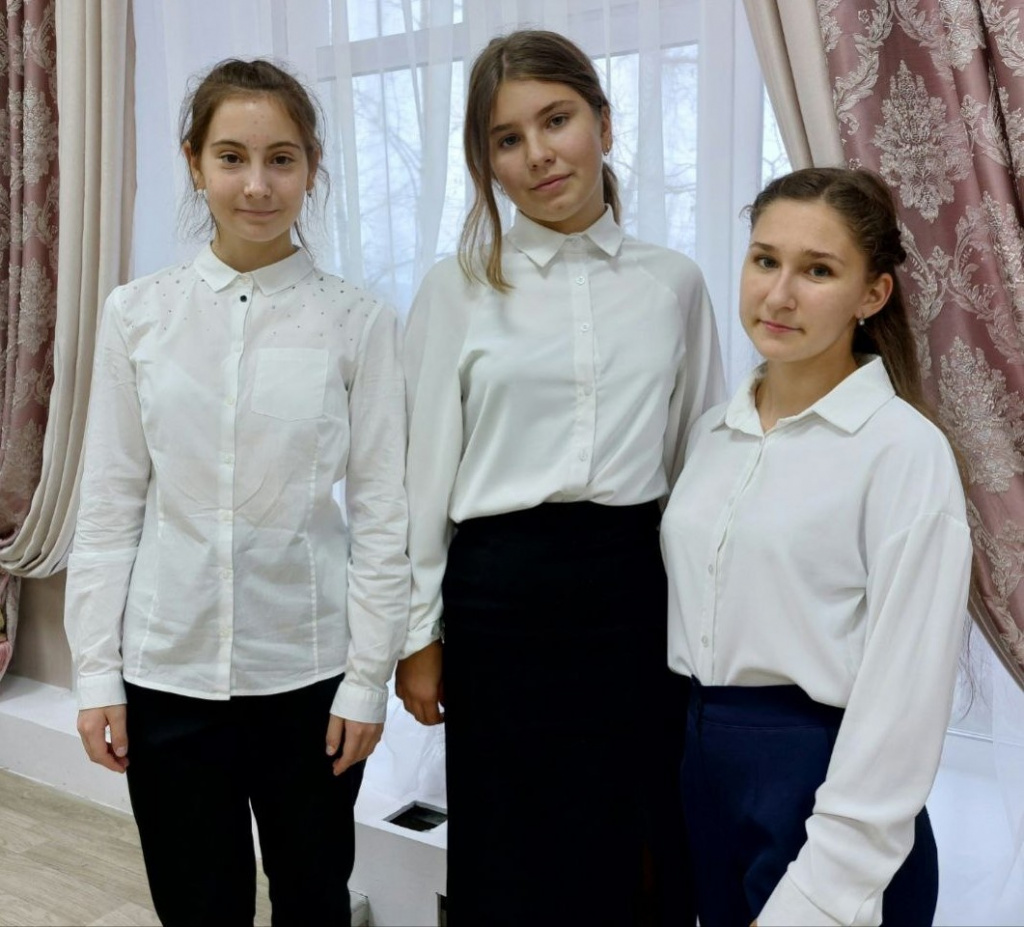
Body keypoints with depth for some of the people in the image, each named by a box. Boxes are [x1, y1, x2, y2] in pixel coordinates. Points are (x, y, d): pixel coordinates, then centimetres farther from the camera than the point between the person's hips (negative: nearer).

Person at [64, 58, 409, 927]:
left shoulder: (359, 322, -7)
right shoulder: (137, 315, -1)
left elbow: (382, 513, -4)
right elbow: (109, 504, 2)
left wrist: (368, 678, -4)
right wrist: (97, 669, 1)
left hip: (309, 669, -1)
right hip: (168, 668, 1)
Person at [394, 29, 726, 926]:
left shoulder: (675, 283, 4)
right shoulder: (456, 288, -1)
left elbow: (702, 459, 9)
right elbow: (428, 467, 1)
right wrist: (420, 632, 2)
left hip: (635, 583, 2)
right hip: (502, 588, -1)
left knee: (620, 844, 12)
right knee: (506, 853, 11)